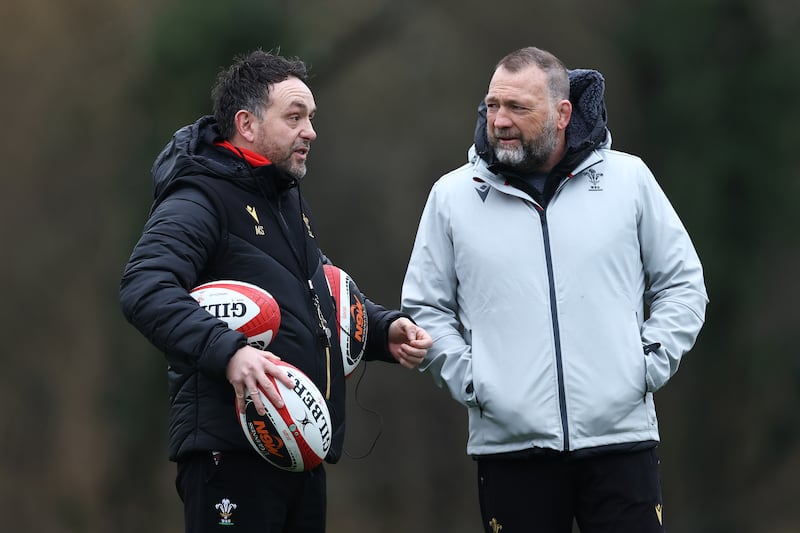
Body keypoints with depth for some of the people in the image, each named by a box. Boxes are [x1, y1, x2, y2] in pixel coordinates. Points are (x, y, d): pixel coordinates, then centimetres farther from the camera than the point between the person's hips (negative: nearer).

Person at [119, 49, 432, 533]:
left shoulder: (289, 201, 22)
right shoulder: (201, 199, -10)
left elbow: (323, 292, 34)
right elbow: (145, 290, -25)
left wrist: (385, 330, 14)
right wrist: (227, 351, -39)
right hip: (233, 452, -9)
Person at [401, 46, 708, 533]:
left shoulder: (629, 179, 6)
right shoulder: (453, 195, 7)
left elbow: (682, 285, 12)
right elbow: (425, 307, 12)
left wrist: (650, 364, 0)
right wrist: (466, 378, -1)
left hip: (621, 439, 0)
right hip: (509, 448, 0)